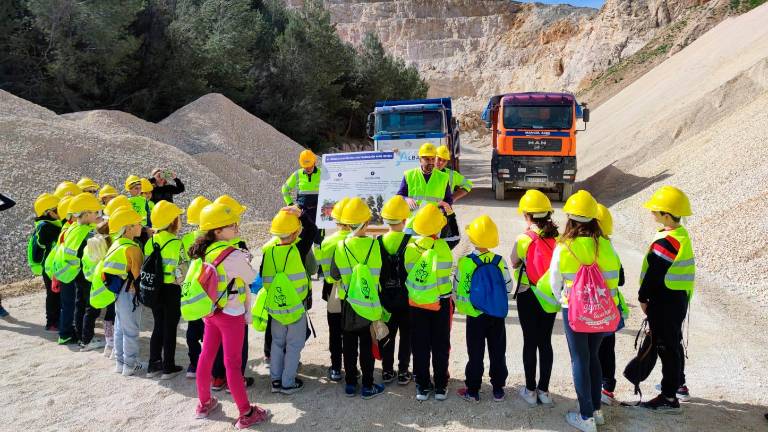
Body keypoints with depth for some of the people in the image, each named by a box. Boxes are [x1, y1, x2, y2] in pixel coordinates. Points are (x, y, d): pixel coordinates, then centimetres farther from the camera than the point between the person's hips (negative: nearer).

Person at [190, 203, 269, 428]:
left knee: (206, 355, 16)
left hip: (210, 310, 7)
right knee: (233, 362, 1)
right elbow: (251, 278, -8)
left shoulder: (204, 251, -2)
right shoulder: (234, 255, -24)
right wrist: (246, 262, 8)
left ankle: (204, 404, 33)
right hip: (231, 314, -7)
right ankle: (245, 414, 13)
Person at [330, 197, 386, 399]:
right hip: (370, 304, -1)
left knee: (349, 345, 14)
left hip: (348, 303, 2)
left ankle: (350, 384, 24)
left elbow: (334, 275, -3)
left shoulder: (341, 246, -12)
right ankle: (368, 386, 18)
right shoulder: (375, 245, -16)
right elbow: (380, 275, -6)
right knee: (367, 345, 10)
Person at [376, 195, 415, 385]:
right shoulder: (411, 242, -15)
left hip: (385, 297, 2)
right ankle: (403, 372, 17)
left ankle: (387, 371, 23)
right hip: (406, 298, -2)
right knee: (406, 335, 12)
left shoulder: (378, 242, -8)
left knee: (387, 334, 15)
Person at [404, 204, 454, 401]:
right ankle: (441, 387, 21)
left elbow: (405, 273, 2)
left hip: (416, 305, 2)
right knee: (440, 346, 12)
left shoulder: (410, 248, -10)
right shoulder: (443, 247, -18)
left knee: (420, 347, 12)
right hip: (441, 304, -1)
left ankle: (422, 387, 21)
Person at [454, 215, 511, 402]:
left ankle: (472, 390, 18)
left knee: (475, 354, 9)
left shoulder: (465, 262, -15)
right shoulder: (499, 261, -9)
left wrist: (461, 304, 10)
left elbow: (457, 289, -8)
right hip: (497, 316, 2)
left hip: (475, 316, -2)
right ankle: (498, 389, 24)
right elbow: (508, 287, -1)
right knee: (498, 353, 14)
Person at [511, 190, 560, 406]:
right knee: (545, 342, 12)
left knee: (530, 342, 7)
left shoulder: (524, 239, -16)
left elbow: (514, 263, 1)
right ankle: (544, 390, 22)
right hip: (550, 296, 4)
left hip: (529, 296, -4)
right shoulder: (558, 238, -5)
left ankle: (530, 390, 17)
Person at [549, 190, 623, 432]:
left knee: (580, 361, 7)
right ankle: (596, 410, 30)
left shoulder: (563, 248, -14)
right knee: (593, 358, 19)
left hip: (574, 311, -3)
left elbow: (555, 283, -3)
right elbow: (613, 278, 0)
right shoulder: (604, 245, -7)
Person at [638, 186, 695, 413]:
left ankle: (669, 397, 7)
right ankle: (678, 383, 40)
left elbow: (654, 274, -22)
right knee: (673, 342, 23)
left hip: (665, 302, -10)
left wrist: (643, 297, -9)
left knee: (666, 347, -2)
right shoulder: (681, 235, 9)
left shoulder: (666, 241, -24)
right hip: (678, 299, 10)